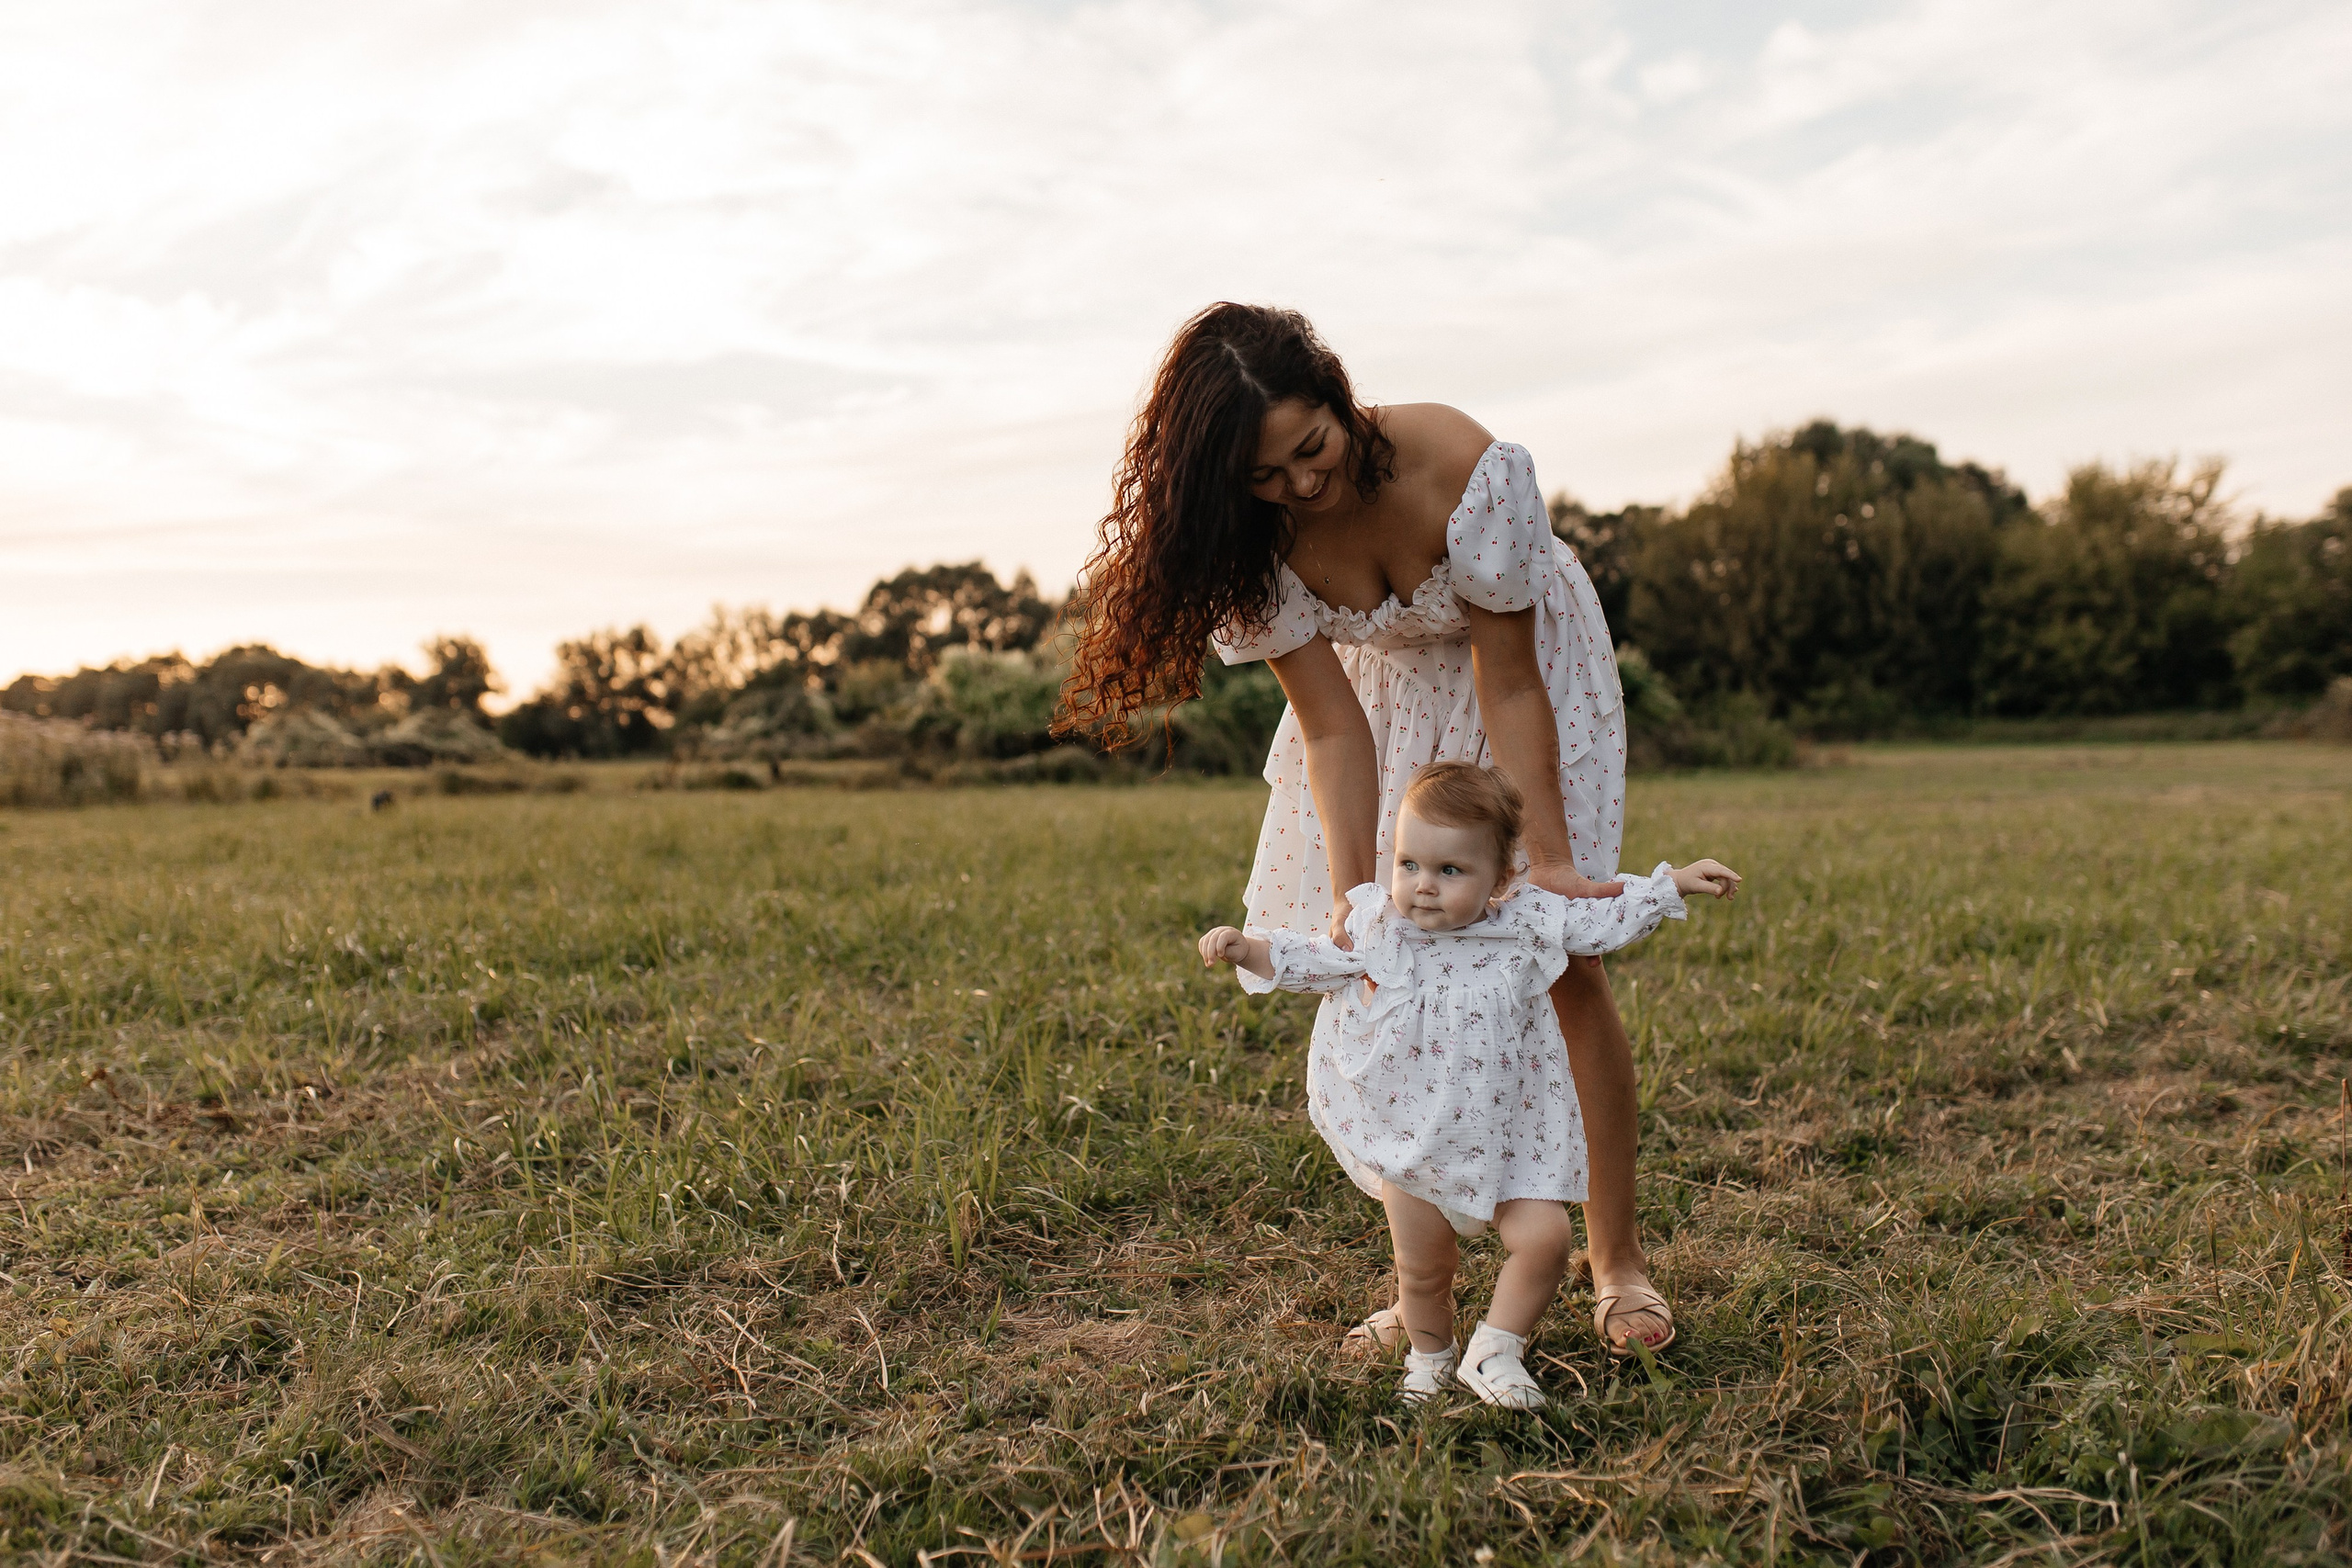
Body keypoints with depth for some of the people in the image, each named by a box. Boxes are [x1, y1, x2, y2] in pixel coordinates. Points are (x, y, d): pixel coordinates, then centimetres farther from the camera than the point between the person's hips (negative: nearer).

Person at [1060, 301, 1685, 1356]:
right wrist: (1349, 897, -31)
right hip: (1387, 685, 3)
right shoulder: (1256, 536, -25)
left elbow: (1507, 686, -27)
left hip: (1521, 658, -3)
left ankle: (1616, 1261, 6)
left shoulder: (1466, 471, -34)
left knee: (1562, 958, -9)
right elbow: (1332, 725, -23)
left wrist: (1546, 859, -27)